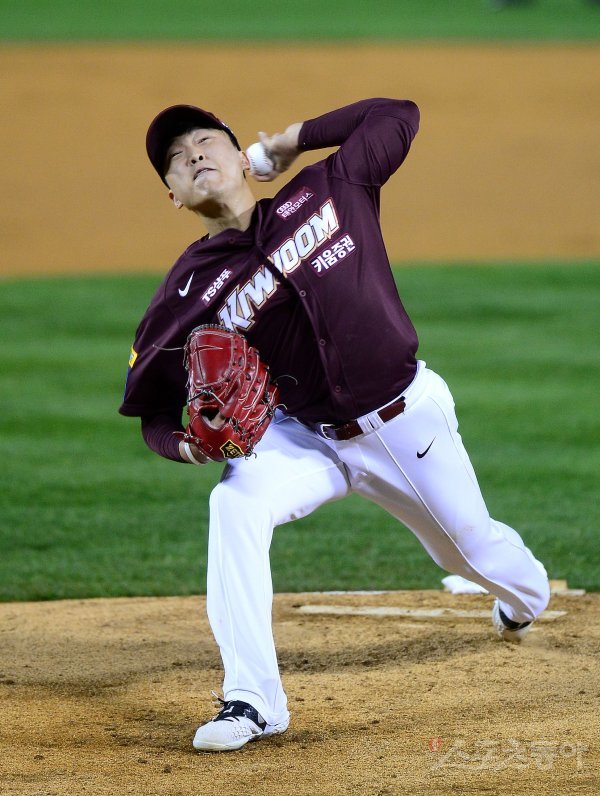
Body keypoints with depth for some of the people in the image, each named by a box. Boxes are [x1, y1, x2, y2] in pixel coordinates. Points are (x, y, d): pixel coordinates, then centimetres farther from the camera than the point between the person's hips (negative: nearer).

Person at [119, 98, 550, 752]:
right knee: (235, 503, -29)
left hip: (407, 419, 0)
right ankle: (252, 700, -26)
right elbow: (152, 408, -7)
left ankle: (526, 597, 58)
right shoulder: (190, 290, -12)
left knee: (471, 549, 17)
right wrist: (185, 442, -30)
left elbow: (397, 116, 1)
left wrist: (294, 138, -2)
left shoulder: (326, 192, -10)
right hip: (306, 437, 0)